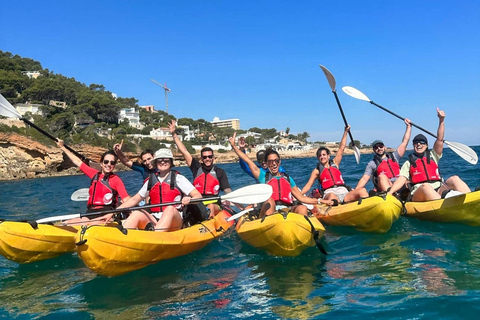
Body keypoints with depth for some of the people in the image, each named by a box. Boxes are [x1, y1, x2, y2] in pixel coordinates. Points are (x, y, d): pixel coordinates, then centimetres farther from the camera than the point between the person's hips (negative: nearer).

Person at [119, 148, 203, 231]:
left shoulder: (178, 178, 7)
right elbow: (134, 199, 23)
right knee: (138, 213, -25)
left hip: (174, 220, -3)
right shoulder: (151, 181, 18)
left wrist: (189, 200, -25)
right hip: (154, 220, 4)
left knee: (170, 208, -35)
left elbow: (198, 196, -1)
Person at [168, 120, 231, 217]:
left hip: (214, 204, -2)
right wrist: (174, 134, 15)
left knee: (211, 207, -37)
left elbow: (227, 189, 4)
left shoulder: (220, 172, 13)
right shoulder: (197, 168, 16)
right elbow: (184, 151, 15)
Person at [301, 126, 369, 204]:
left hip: (344, 193, 4)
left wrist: (345, 132, 24)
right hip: (329, 194, -4)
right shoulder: (317, 171, 13)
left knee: (362, 190, -22)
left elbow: (341, 148, 24)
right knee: (332, 196, -41)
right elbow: (308, 185, 7)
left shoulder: (334, 163, 22)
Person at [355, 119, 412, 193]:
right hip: (384, 189, -4)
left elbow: (404, 142, 23)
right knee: (382, 176, -33)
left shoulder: (394, 156, 23)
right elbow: (364, 179, 4)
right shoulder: (372, 164, 13)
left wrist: (409, 126, 21)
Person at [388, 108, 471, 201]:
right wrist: (389, 193, -11)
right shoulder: (408, 163, 20)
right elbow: (401, 180, 7)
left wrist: (441, 120, 3)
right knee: (426, 186, -38)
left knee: (454, 179, -24)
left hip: (438, 191, 3)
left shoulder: (433, 156, 27)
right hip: (419, 193, -3)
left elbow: (440, 139, 15)